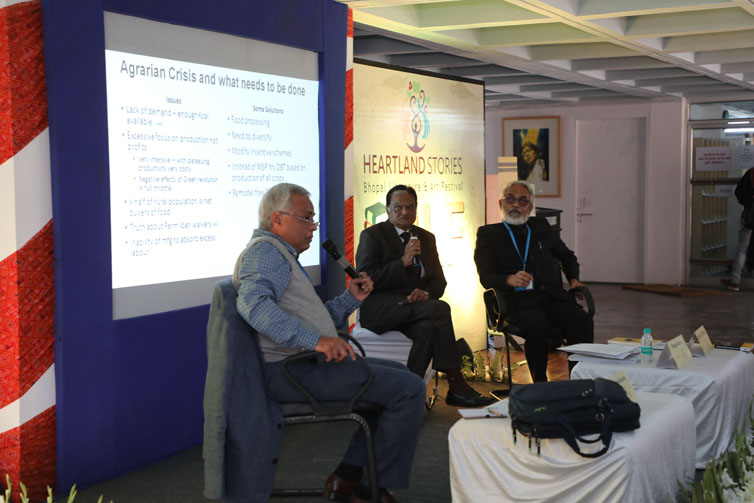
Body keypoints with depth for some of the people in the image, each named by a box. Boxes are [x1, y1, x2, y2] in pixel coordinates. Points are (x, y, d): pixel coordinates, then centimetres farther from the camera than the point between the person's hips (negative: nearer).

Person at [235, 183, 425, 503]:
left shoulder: (282, 255, 25)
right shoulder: (266, 251, -9)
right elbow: (253, 303, -30)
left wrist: (351, 298, 12)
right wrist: (316, 340, -34)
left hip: (308, 362, 11)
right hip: (292, 370, -11)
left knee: (398, 374, 22)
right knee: (409, 388, -15)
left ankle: (349, 476, 14)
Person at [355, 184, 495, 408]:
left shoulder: (426, 238, 18)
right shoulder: (372, 236, 1)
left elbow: (439, 280, 14)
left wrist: (426, 292, -11)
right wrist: (403, 262, -18)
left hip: (415, 305, 5)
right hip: (378, 309, -5)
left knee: (428, 328, -35)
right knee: (440, 308, -30)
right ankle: (456, 385, -28)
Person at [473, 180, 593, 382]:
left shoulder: (540, 226, 24)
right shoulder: (488, 234, 12)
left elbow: (567, 256, 37)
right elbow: (486, 276, -1)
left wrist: (573, 279, 17)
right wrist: (510, 280, -21)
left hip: (553, 296, 3)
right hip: (519, 299, -3)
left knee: (582, 321, -28)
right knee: (538, 326, -36)